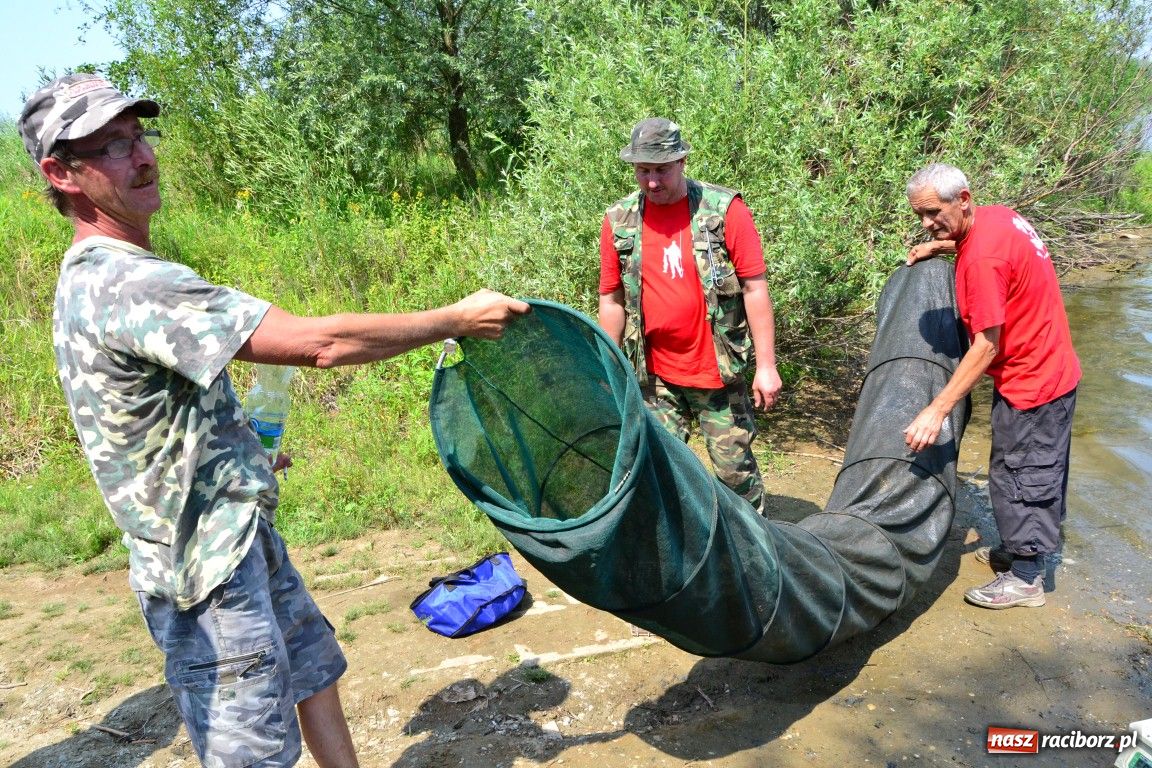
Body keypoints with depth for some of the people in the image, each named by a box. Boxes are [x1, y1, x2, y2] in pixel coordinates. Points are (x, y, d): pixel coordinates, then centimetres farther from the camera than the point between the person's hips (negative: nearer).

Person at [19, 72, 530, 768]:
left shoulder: (93, 276, 9)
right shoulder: (127, 283, -27)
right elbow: (320, 343, -30)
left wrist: (243, 448, 20)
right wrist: (456, 319, -20)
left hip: (244, 535, 10)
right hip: (208, 568, -10)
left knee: (313, 665, 23)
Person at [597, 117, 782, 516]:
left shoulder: (724, 210, -9)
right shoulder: (618, 221, 0)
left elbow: (754, 288, -8)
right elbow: (612, 301, 7)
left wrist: (766, 364, -10)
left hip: (718, 371, -2)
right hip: (655, 376, 3)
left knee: (734, 464, 7)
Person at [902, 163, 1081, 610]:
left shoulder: (982, 258, -28)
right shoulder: (996, 216, 0)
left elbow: (987, 345, -28)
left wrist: (937, 410, -28)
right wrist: (942, 246, 14)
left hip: (1029, 384, -10)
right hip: (1051, 371, 10)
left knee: (1019, 476, 2)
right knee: (1037, 471, 20)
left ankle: (1025, 579, 15)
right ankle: (1019, 550, 36)